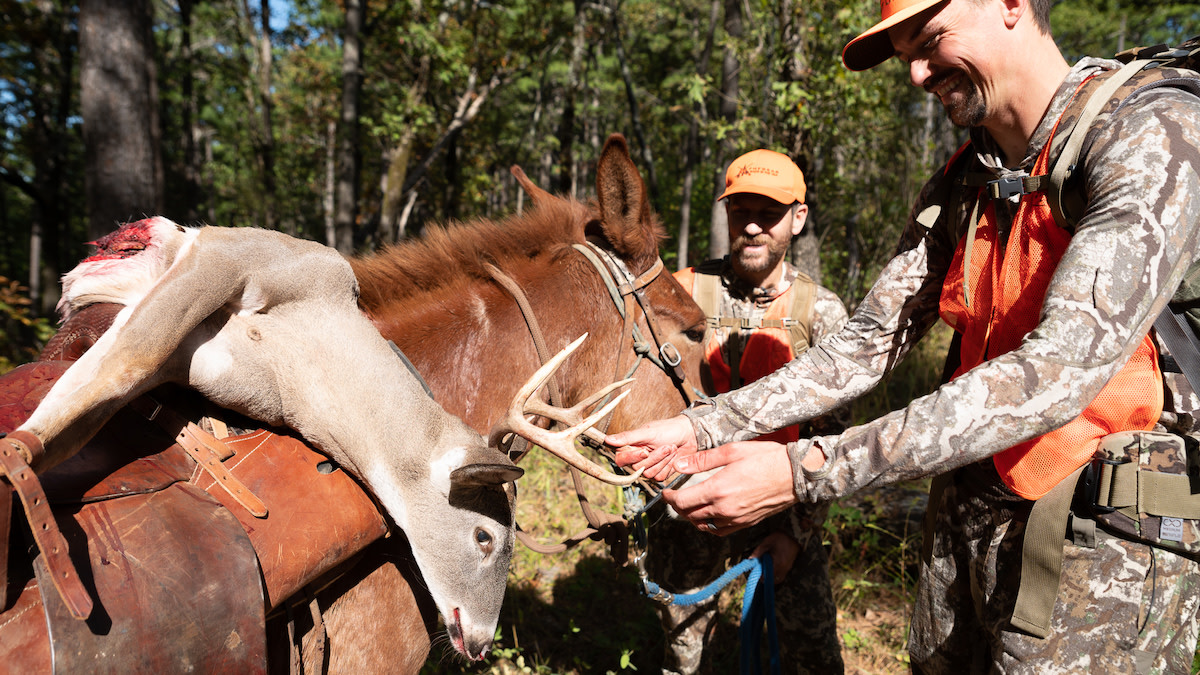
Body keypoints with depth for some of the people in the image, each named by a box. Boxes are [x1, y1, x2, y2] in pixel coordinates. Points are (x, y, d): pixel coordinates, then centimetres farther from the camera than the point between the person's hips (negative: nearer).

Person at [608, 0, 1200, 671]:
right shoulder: (958, 187, 8)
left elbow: (1059, 369, -29)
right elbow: (869, 345, 5)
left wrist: (802, 471, -34)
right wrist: (705, 426, -5)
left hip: (1106, 537, -6)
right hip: (969, 514, 7)